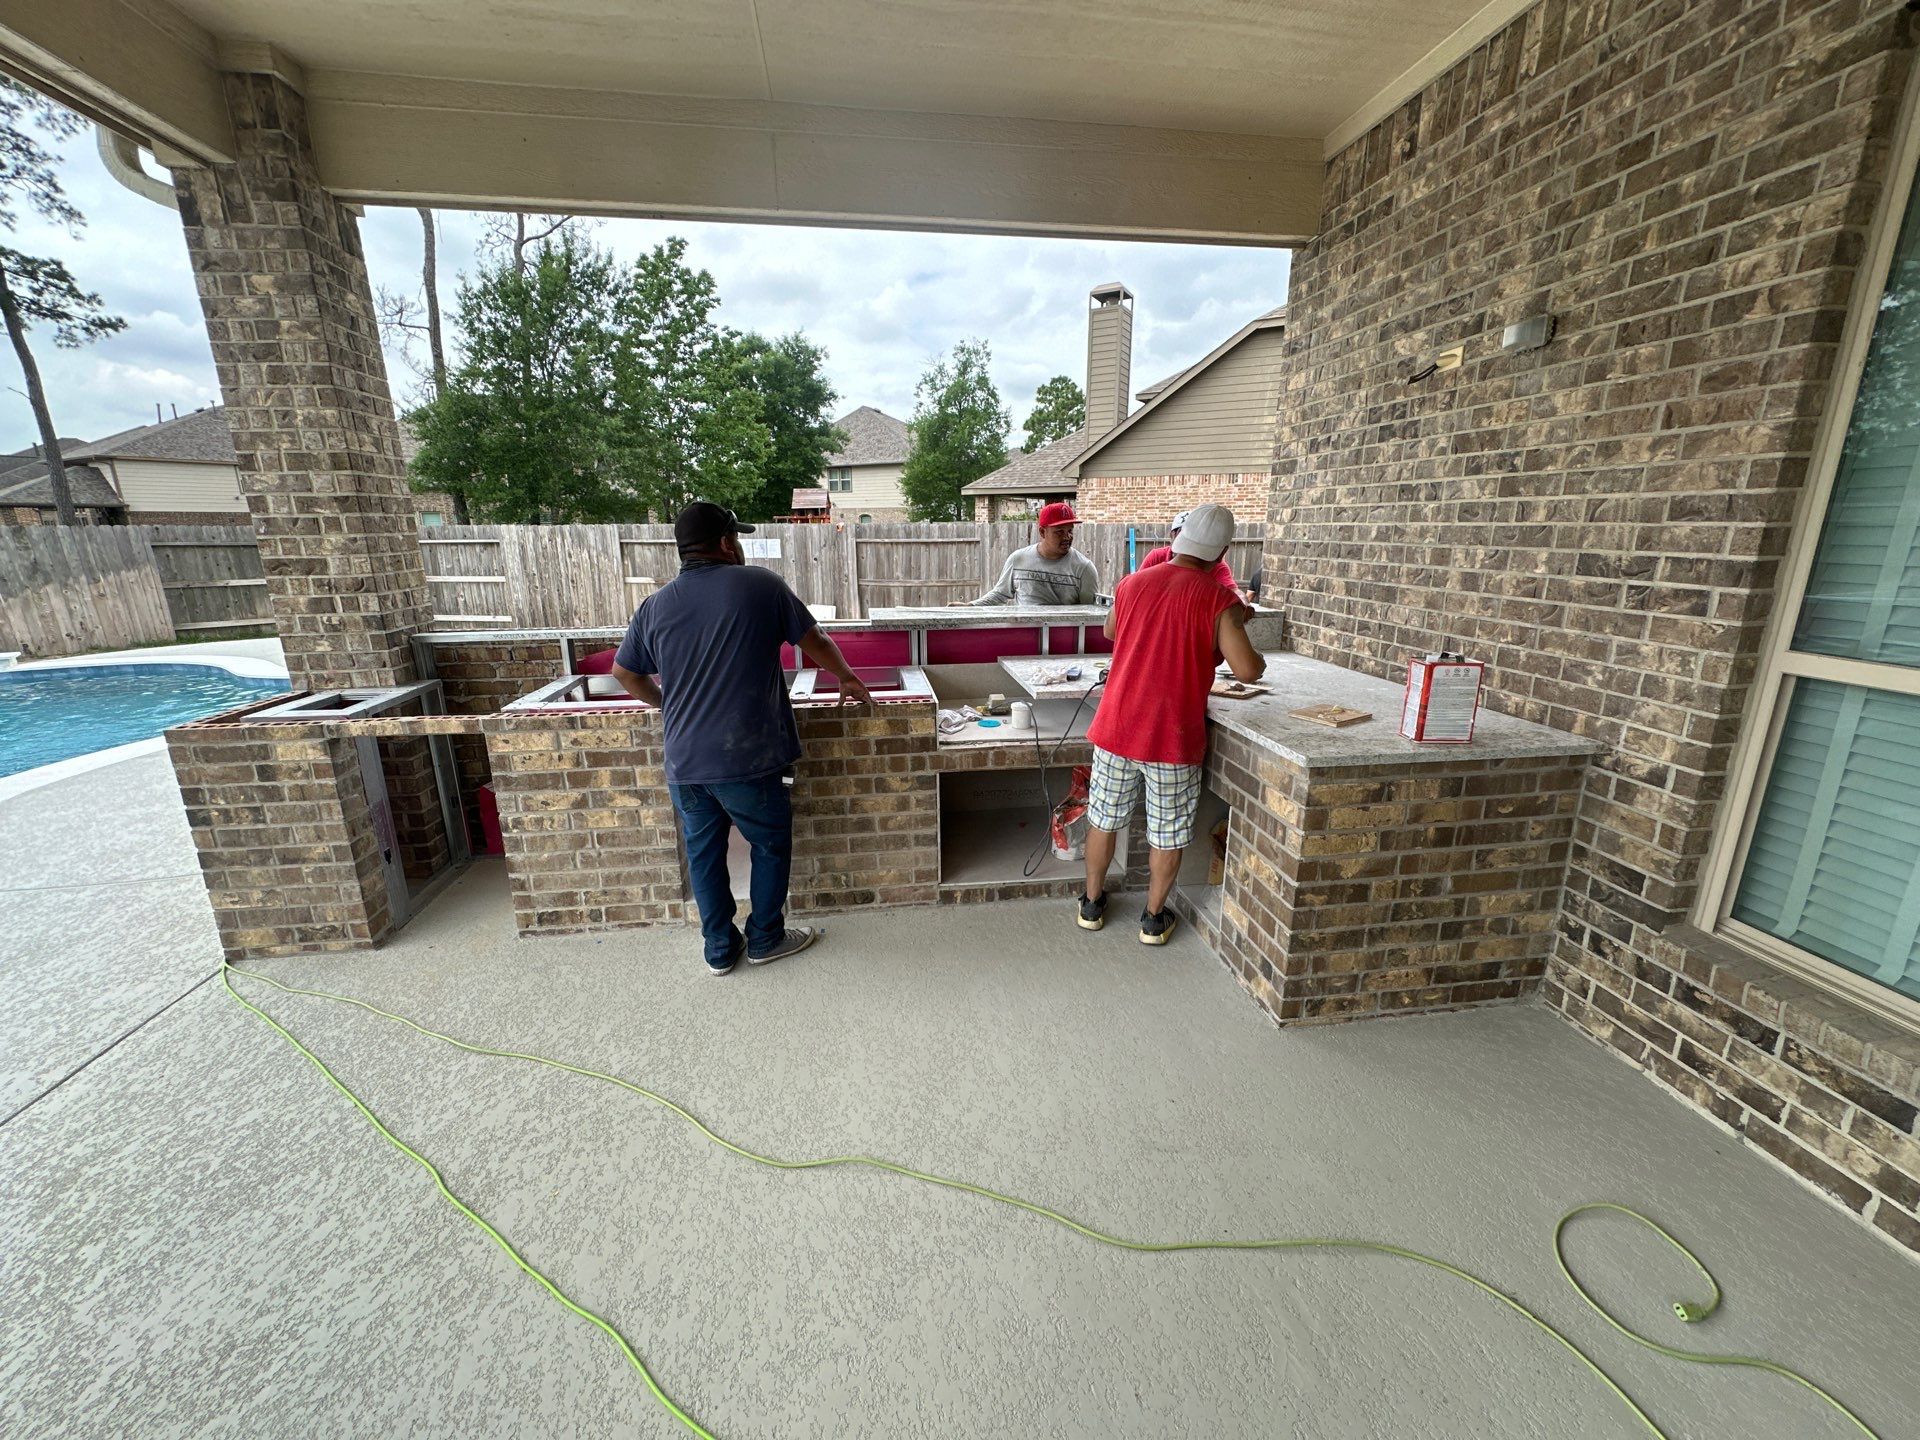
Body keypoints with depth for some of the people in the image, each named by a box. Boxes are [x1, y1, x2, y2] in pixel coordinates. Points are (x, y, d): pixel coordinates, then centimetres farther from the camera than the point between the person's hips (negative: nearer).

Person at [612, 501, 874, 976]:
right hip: (748, 759, -4)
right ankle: (765, 939, 28)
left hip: (684, 762, 5)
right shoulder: (760, 585, -5)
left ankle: (720, 949, 31)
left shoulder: (655, 605, 6)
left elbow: (625, 672, 18)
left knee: (703, 853, 18)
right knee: (771, 845, 15)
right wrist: (847, 678, 21)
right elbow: (816, 642, 4)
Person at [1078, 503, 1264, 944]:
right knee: (1167, 834, 15)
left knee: (1104, 819, 18)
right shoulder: (1219, 600, -11)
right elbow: (1246, 670, -16)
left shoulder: (1132, 583, 2)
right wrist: (1259, 658, 9)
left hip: (1117, 727, 3)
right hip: (1173, 738, -3)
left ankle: (1091, 904, 33)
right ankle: (1153, 919, 29)